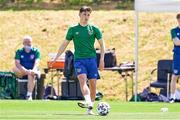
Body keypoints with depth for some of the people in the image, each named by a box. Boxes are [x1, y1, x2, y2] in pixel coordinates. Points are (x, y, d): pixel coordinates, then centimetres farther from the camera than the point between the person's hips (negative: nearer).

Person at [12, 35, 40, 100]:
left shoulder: (36, 51, 4)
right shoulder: (19, 51, 6)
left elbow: (37, 62, -11)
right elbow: (17, 63, -9)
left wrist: (34, 70, -33)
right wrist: (26, 71, -26)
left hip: (32, 70, -1)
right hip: (22, 72, 1)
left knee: (31, 75, -38)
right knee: (14, 69, -33)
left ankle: (29, 95, -40)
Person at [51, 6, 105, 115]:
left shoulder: (94, 29, 6)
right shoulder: (73, 30, 7)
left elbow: (102, 44, 9)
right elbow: (65, 44, 15)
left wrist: (102, 59, -1)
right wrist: (56, 58, 12)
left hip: (92, 59, 1)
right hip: (79, 59, -1)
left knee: (93, 84, -3)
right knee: (82, 80, -24)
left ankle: (90, 108, 8)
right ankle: (88, 102, -44)